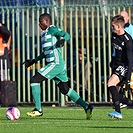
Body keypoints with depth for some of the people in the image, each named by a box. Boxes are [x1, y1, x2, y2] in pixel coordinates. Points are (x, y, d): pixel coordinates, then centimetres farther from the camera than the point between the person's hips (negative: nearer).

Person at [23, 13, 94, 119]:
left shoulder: (52, 29, -5)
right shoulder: (44, 33, 23)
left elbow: (67, 35, -17)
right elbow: (46, 52, 32)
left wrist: (62, 40, -38)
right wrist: (33, 61, 33)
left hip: (56, 63, -10)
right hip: (57, 64, 10)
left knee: (34, 80, -8)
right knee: (65, 90, 10)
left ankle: (38, 110, -7)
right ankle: (87, 107, 7)